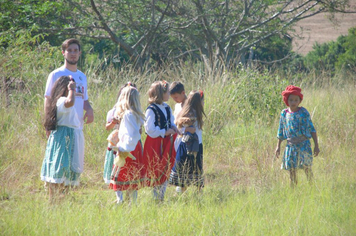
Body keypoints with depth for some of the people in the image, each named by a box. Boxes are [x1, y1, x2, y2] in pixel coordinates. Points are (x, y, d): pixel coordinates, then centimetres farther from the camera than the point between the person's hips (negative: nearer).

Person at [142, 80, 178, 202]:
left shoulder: (167, 108, 11)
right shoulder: (151, 110, -15)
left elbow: (171, 122, 24)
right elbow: (150, 130, -19)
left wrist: (173, 127, 2)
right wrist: (165, 132, -16)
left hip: (166, 143, 8)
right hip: (155, 145, -8)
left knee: (165, 173, 10)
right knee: (157, 173, -2)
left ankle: (161, 197, 19)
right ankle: (157, 198, 6)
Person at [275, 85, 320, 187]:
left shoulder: (303, 113, -2)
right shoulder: (284, 114, 5)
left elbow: (312, 129, 1)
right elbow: (281, 132, 16)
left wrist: (316, 145, -1)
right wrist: (278, 146, 17)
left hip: (303, 144, -3)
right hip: (291, 146, 3)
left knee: (307, 168, -7)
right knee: (291, 169, 4)